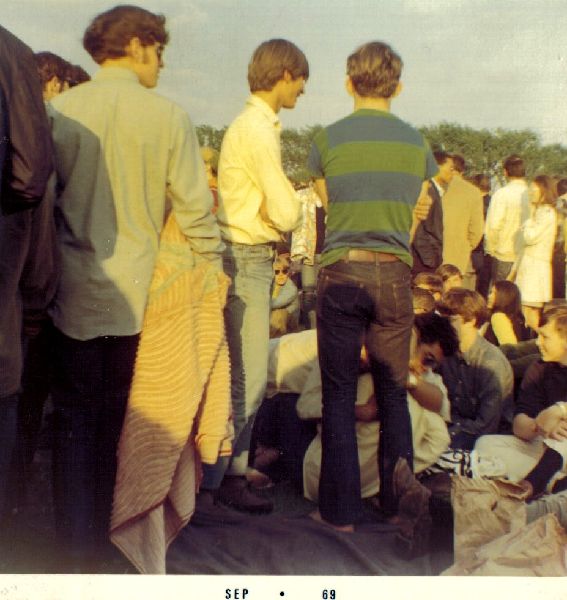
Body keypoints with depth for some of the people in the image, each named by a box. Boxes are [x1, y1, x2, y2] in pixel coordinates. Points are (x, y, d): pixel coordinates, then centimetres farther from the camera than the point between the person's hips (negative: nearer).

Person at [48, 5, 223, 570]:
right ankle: (107, 534, 30)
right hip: (138, 293, 0)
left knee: (75, 417, 10)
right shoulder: (167, 116, -7)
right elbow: (193, 206, -6)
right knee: (121, 417, 15)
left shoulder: (59, 111, -2)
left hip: (73, 292, 1)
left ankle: (79, 547, 13)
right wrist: (213, 268, 9)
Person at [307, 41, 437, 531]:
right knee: (394, 393, 12)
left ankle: (341, 511, 11)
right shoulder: (417, 143, 5)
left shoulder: (328, 139, -1)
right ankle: (398, 502, 21)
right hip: (395, 274, 2)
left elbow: (330, 207, 10)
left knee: (339, 396, 5)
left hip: (342, 271, -2)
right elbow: (414, 220, 11)